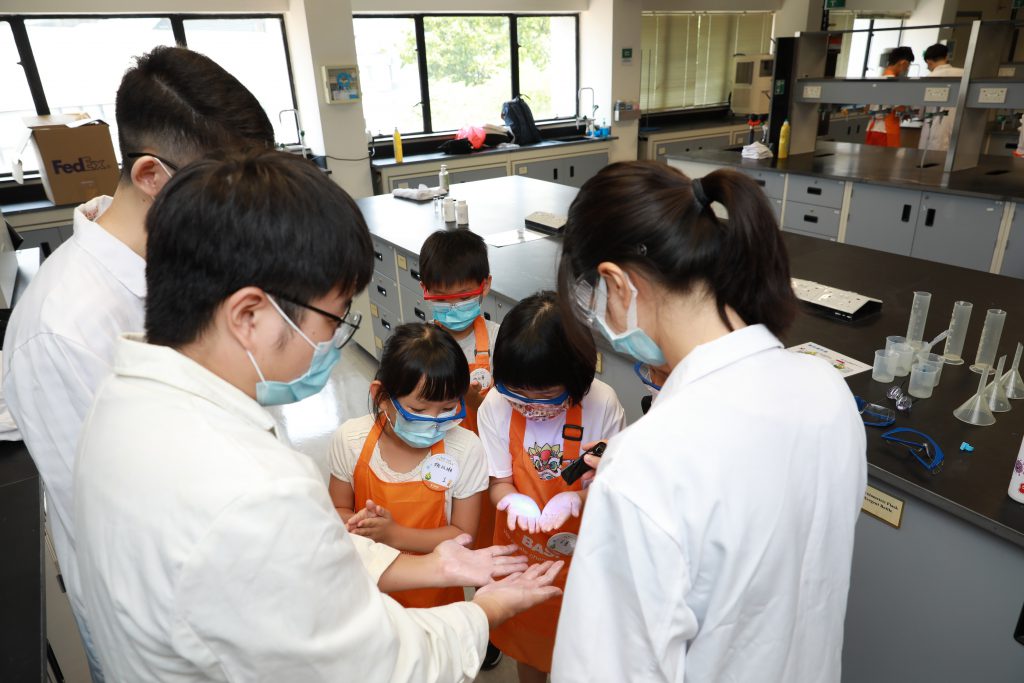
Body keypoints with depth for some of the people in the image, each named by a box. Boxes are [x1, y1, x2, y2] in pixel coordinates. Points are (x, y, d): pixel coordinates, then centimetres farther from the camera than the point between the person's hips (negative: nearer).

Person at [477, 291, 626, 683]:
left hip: (582, 550, -1)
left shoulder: (602, 404, -24)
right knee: (527, 633, 26)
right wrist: (515, 501, -32)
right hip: (522, 548, 2)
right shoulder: (495, 407, -20)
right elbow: (499, 484, -10)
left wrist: (576, 499, -33)